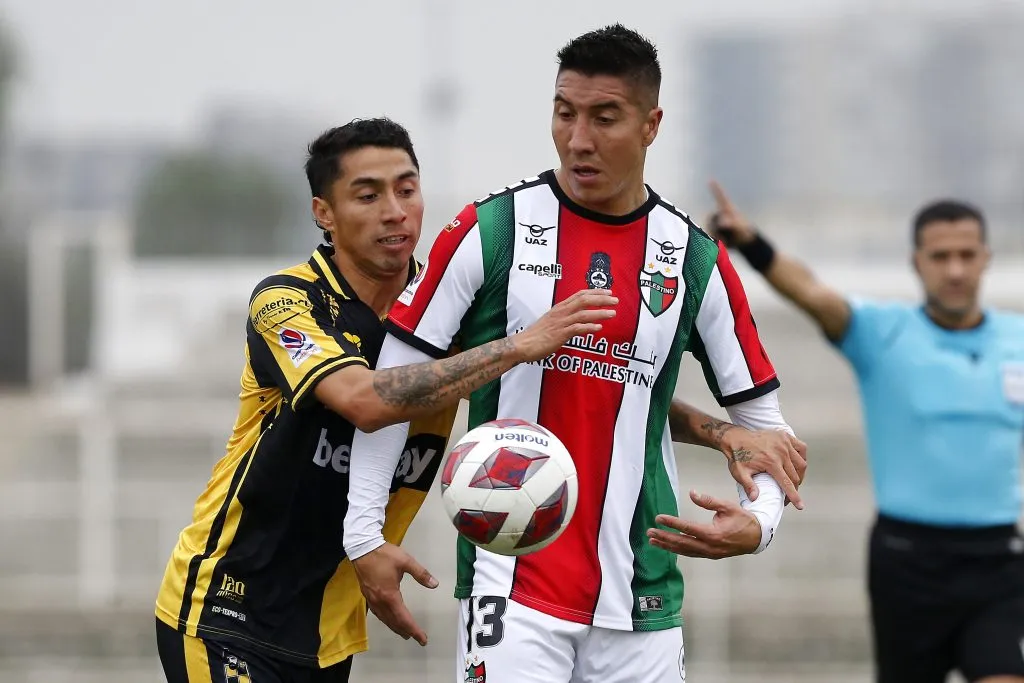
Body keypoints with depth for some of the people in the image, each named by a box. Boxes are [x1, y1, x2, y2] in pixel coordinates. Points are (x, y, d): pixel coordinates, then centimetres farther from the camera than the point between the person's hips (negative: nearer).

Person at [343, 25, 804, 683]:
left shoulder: (695, 260, 5)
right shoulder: (489, 232, -1)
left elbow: (763, 419, 11)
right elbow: (393, 382, 2)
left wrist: (759, 521, -9)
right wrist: (365, 533, -2)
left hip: (641, 597, 3)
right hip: (512, 580, -3)